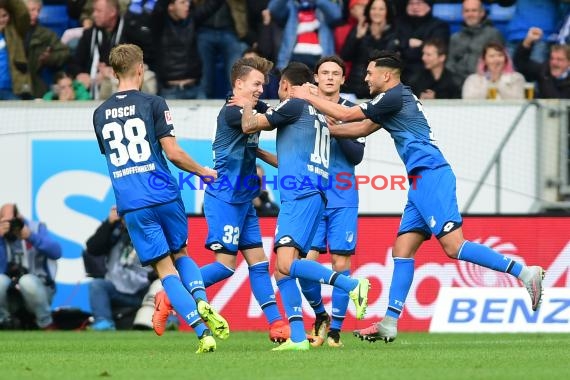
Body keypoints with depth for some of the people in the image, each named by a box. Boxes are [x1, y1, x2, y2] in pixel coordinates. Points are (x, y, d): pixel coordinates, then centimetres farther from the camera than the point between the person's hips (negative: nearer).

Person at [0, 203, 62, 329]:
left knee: (27, 281, -37)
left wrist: (31, 236, -24)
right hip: (10, 289, 1)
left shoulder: (36, 228, 1)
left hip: (37, 286, -1)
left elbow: (56, 252, -15)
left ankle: (46, 323, -14)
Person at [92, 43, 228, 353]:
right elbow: (173, 153, -7)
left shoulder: (100, 114, 10)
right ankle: (201, 302, -8)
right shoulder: (153, 104, -3)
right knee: (180, 255, 20)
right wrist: (204, 172, 8)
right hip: (164, 196, -1)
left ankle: (202, 332, -10)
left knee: (165, 268, 3)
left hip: (131, 204, 1)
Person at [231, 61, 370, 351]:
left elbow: (248, 125, 0)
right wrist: (260, 154, 45)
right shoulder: (316, 113, 27)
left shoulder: (294, 106, 0)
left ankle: (352, 285, -26)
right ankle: (298, 338, -2)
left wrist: (247, 105, 20)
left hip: (301, 196, -10)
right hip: (304, 197, 10)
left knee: (287, 264, -23)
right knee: (282, 271, 6)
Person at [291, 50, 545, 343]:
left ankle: (525, 273, -21)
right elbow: (362, 129, 33)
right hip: (422, 181, 10)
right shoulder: (398, 99, 23)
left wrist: (308, 97, 7)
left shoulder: (395, 96, -6)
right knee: (402, 250, 6)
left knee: (453, 246, -18)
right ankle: (389, 324, 4)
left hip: (429, 175, -10)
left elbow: (346, 115, -4)